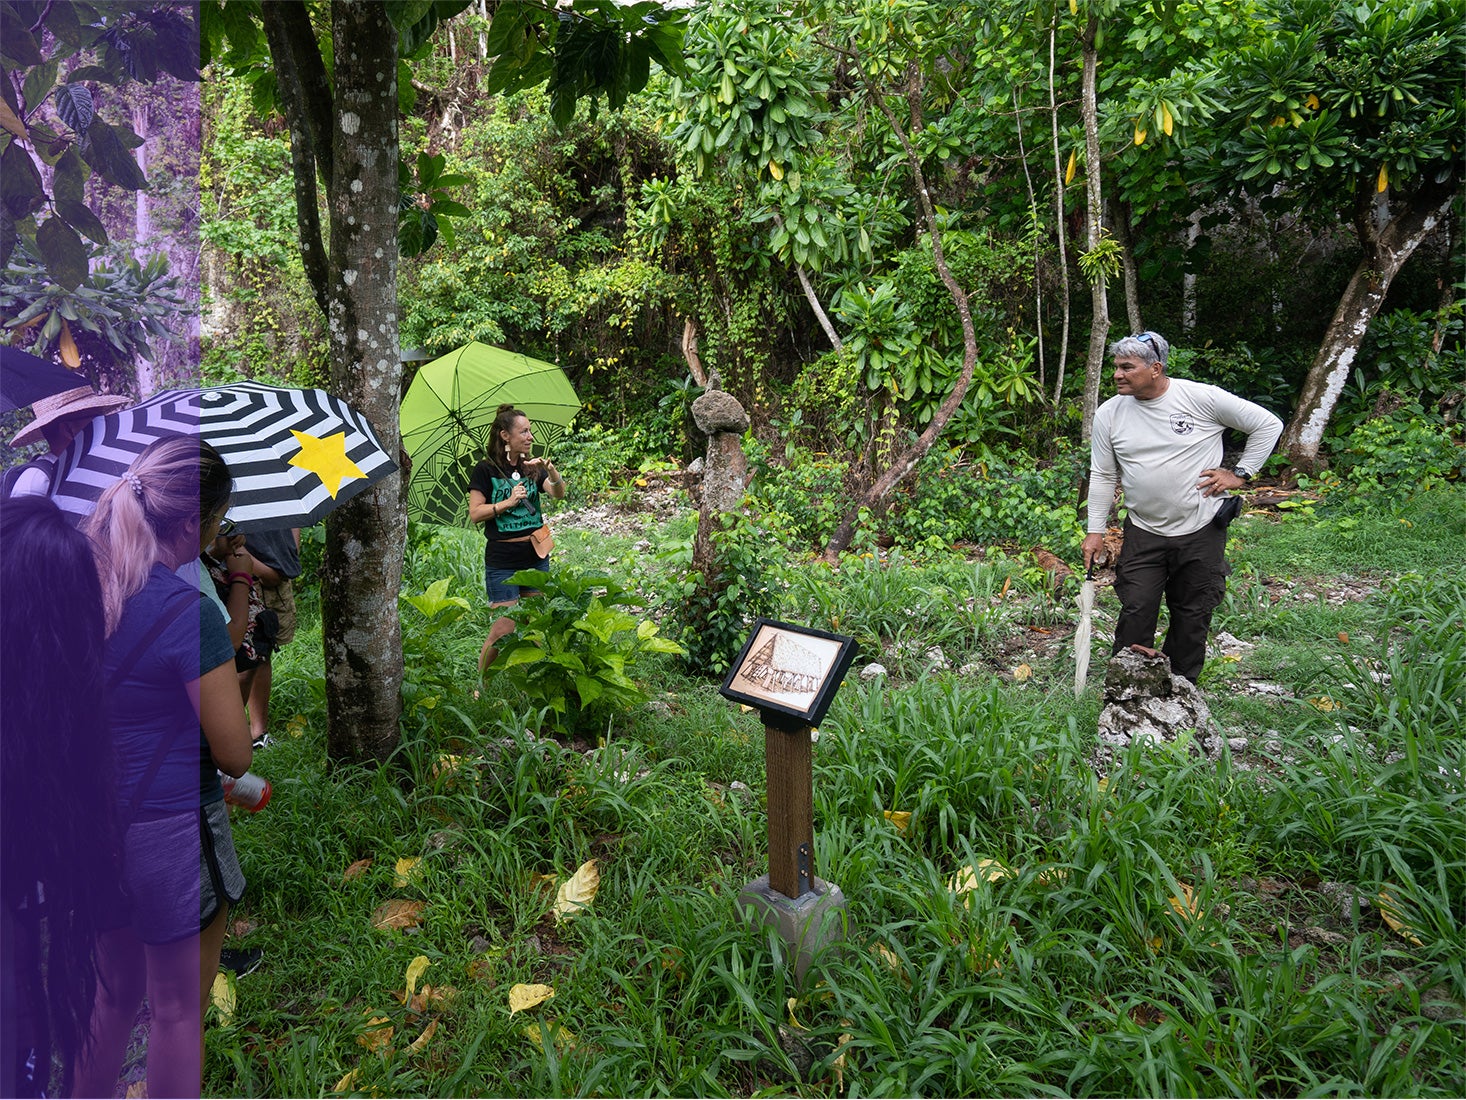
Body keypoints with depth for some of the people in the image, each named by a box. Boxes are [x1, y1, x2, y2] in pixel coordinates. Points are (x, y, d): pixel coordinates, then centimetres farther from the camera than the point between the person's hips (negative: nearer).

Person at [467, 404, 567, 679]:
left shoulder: (532, 468, 9)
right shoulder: (486, 470, -4)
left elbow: (559, 494, -5)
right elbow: (475, 513, -8)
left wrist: (551, 471, -22)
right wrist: (508, 502, -18)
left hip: (536, 556, 5)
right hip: (502, 560, -5)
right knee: (503, 631, -7)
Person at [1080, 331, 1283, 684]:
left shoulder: (1202, 397, -10)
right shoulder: (1109, 414, -1)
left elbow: (1269, 425, 0)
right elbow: (1102, 476, 7)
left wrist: (1240, 474, -4)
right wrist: (1095, 531, 5)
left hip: (1202, 531, -1)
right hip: (1143, 535, 1)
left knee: (1192, 616, 9)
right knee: (1136, 613, -4)